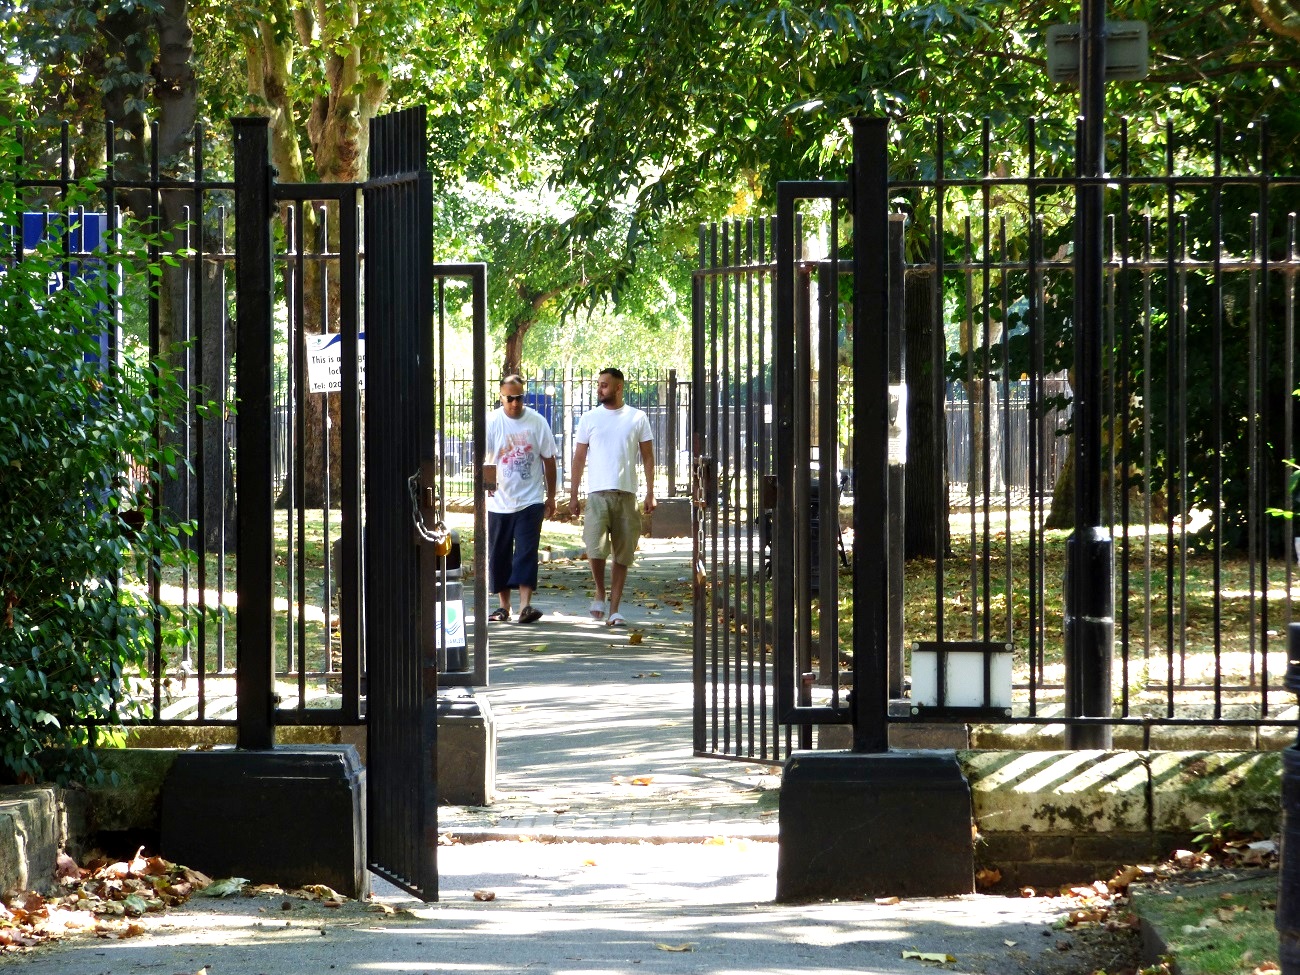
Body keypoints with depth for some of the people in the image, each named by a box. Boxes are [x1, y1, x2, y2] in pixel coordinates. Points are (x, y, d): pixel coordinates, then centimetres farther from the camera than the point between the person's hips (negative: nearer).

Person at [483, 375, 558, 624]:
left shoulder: (537, 422, 0)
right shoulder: (491, 422, -2)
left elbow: (549, 460, 8)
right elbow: (480, 456, -8)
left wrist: (550, 497, 9)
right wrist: (485, 478, -30)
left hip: (530, 500, -1)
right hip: (500, 500, 1)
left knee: (526, 552, -11)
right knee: (499, 555, 6)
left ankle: (526, 604, -16)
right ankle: (503, 605, 18)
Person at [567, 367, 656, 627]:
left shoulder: (637, 418, 6)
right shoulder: (589, 419, 7)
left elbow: (648, 456, 9)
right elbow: (579, 458, 9)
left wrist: (650, 493, 1)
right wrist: (573, 495, 4)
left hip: (627, 494, 1)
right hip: (598, 492, -1)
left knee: (622, 555, 3)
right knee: (595, 547, -16)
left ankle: (614, 609, 9)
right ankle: (600, 594, 8)